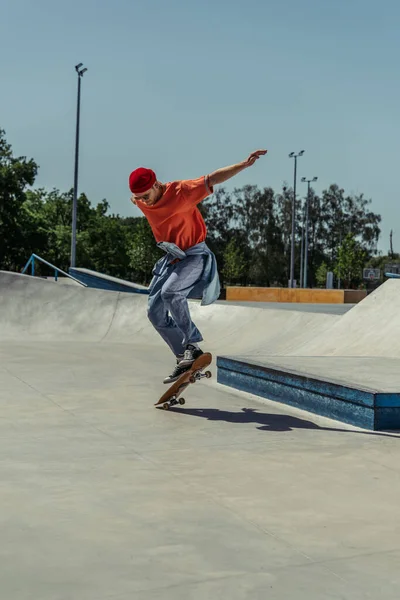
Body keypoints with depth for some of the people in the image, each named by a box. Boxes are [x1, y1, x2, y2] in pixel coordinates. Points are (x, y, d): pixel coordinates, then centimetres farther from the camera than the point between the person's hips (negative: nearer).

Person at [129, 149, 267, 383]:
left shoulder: (181, 191, -23)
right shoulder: (141, 201, -5)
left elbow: (213, 179, -25)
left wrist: (244, 164, -31)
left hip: (195, 255, -7)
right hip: (171, 257, 8)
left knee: (170, 292, -32)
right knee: (155, 312, 1)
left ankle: (193, 345, -18)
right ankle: (184, 359, 10)